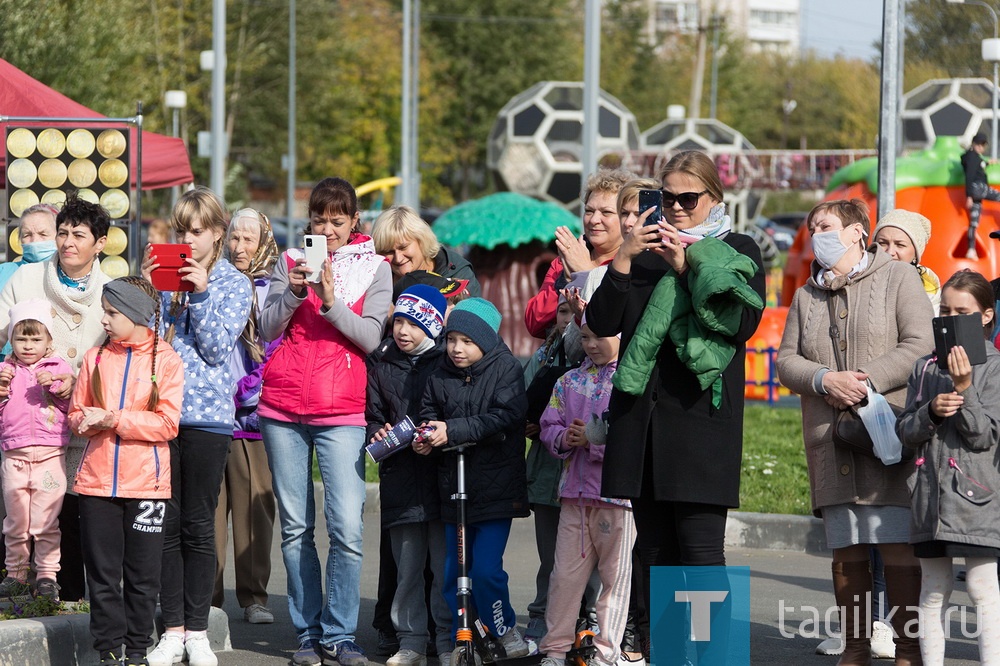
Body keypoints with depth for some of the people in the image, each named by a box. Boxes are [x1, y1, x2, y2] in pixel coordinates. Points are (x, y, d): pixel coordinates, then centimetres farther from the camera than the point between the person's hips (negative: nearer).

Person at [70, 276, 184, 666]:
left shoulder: (166, 360, -1)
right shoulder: (95, 358, 9)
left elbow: (168, 424, -9)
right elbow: (76, 415, 11)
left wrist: (114, 419, -15)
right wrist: (89, 422, -12)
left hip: (146, 483, -3)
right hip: (97, 482, 3)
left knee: (143, 575, 3)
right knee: (103, 572, 4)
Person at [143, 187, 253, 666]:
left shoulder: (234, 284, 5)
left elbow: (217, 348, -5)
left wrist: (201, 293, -13)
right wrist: (146, 286, -8)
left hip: (208, 415, -2)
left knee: (199, 526, 2)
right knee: (166, 524, 3)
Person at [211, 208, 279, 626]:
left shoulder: (274, 289, 6)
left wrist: (243, 392, -9)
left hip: (251, 416, -2)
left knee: (254, 504, -1)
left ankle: (254, 596, 5)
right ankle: (206, 596, 2)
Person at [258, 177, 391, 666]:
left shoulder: (373, 268, 6)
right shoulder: (290, 262, 11)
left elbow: (372, 337, -4)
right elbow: (268, 328, 3)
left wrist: (331, 301, -17)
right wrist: (293, 292, -13)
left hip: (342, 412, -2)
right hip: (283, 408, 2)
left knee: (347, 529, -11)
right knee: (295, 528, 4)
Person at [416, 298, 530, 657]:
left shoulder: (505, 368, -6)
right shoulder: (441, 375, 7)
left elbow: (504, 418, -17)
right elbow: (428, 412, 12)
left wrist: (452, 431, -23)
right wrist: (425, 438, -12)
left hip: (496, 488, -5)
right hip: (454, 486, 5)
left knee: (485, 570, -10)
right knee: (452, 573, 7)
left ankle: (505, 629, 12)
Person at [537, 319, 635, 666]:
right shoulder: (570, 381, 14)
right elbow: (549, 425, 14)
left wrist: (595, 440, -18)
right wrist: (565, 438, -8)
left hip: (618, 492, -5)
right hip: (574, 490, 5)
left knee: (616, 575, 2)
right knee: (565, 573, 7)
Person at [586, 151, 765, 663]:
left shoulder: (736, 252, 7)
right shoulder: (646, 251, 17)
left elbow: (742, 324, -8)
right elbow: (602, 323, 8)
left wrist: (687, 269, -12)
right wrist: (623, 259, -5)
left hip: (701, 417, -4)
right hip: (641, 415, 4)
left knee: (701, 551, -10)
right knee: (655, 552, 5)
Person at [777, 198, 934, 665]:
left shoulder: (899, 278, 4)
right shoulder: (807, 296, 20)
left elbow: (920, 345, -7)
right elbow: (786, 360, 13)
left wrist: (867, 381, -15)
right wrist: (824, 380, -7)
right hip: (830, 442, 5)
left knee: (899, 547, -10)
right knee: (846, 551, 5)